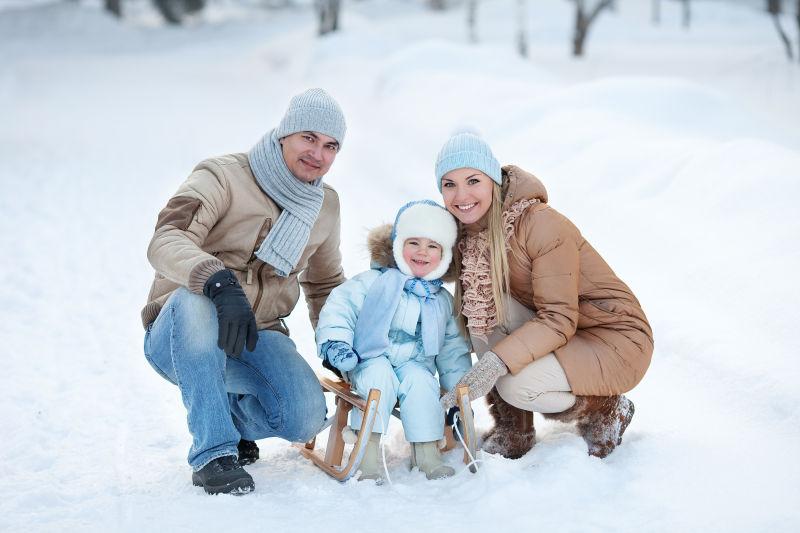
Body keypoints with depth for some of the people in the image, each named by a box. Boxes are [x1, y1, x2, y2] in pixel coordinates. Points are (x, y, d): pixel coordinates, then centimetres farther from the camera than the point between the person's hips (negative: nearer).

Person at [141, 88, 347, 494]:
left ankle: (231, 414, 13)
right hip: (178, 337, -4)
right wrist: (222, 285, -48)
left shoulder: (326, 206, 9)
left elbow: (324, 285, 25)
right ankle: (213, 452, -30)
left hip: (255, 339, 4)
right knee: (193, 301, -40)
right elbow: (166, 242, -30)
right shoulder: (223, 177, -12)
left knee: (306, 417, -24)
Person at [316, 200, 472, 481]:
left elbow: (453, 349, 17)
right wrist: (335, 342, -22)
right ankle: (368, 449, -31)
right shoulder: (374, 282, -1)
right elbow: (340, 306, -7)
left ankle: (427, 450, -22)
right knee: (379, 377, -33)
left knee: (420, 382, -28)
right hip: (372, 359, -3)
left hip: (415, 364, 3)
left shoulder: (442, 301, 12)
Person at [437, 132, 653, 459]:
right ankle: (513, 433, -6)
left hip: (618, 340, -7)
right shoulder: (470, 236, -3)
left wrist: (497, 361, -38)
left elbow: (559, 319, -28)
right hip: (556, 334, 7)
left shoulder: (542, 225, -24)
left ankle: (606, 411, 1)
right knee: (487, 305, -17)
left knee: (517, 386, -29)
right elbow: (470, 318, 1)